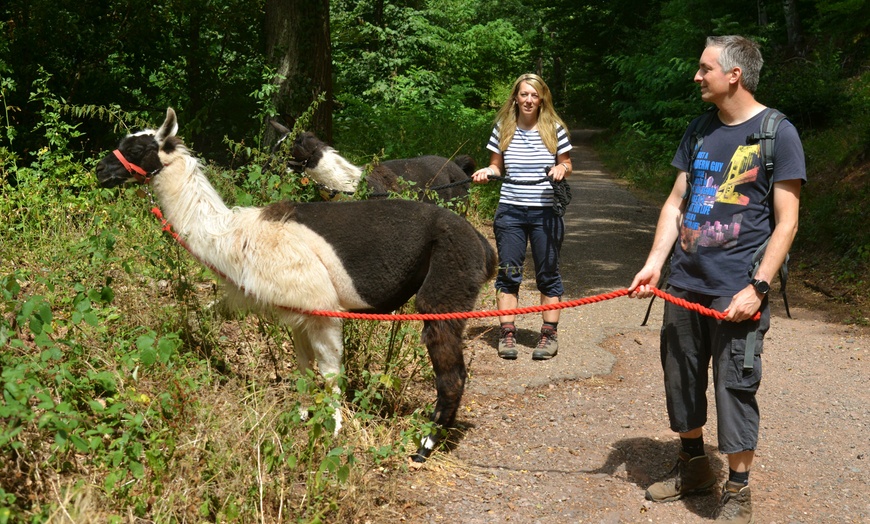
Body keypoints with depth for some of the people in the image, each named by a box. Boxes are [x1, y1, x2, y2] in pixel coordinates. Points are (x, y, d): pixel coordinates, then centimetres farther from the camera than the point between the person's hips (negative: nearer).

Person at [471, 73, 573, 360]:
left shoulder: (554, 129, 1)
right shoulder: (503, 128, 4)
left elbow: (566, 164, 8)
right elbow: (496, 166, 11)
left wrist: (561, 169, -14)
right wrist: (487, 172, -10)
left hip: (545, 212, -1)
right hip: (510, 210, 1)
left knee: (548, 273, 6)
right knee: (508, 272, 4)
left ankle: (549, 334, 16)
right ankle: (507, 333, 12)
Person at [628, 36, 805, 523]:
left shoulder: (777, 133, -8)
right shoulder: (700, 131, 11)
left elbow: (786, 222, -9)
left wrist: (758, 287, -16)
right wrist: (655, 262, 1)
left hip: (737, 291, -6)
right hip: (686, 283, 6)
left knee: (735, 390, 0)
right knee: (682, 381, 14)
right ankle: (694, 466, 34)